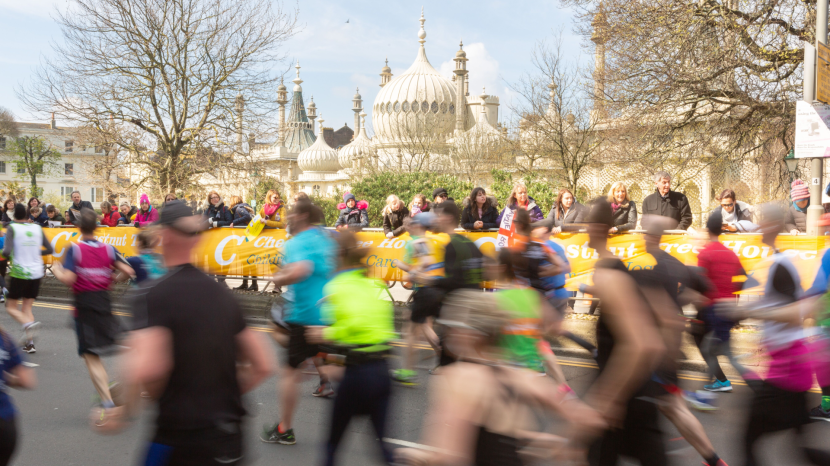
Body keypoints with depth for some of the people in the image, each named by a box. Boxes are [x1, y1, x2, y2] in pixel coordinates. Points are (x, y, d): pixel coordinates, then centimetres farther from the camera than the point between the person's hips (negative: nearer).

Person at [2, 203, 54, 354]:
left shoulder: (12, 228, -6)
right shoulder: (37, 228, 6)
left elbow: (6, 252, -16)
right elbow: (49, 249, 9)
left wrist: (4, 254, 5)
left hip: (19, 273, -4)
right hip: (37, 272, 4)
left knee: (11, 307, 8)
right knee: (27, 307, 12)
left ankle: (28, 324, -22)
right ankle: (30, 343, 2)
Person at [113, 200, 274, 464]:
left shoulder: (152, 293, -11)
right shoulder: (223, 295, 7)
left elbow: (147, 369, -27)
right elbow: (264, 366, 9)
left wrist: (127, 406, -10)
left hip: (178, 439, -5)